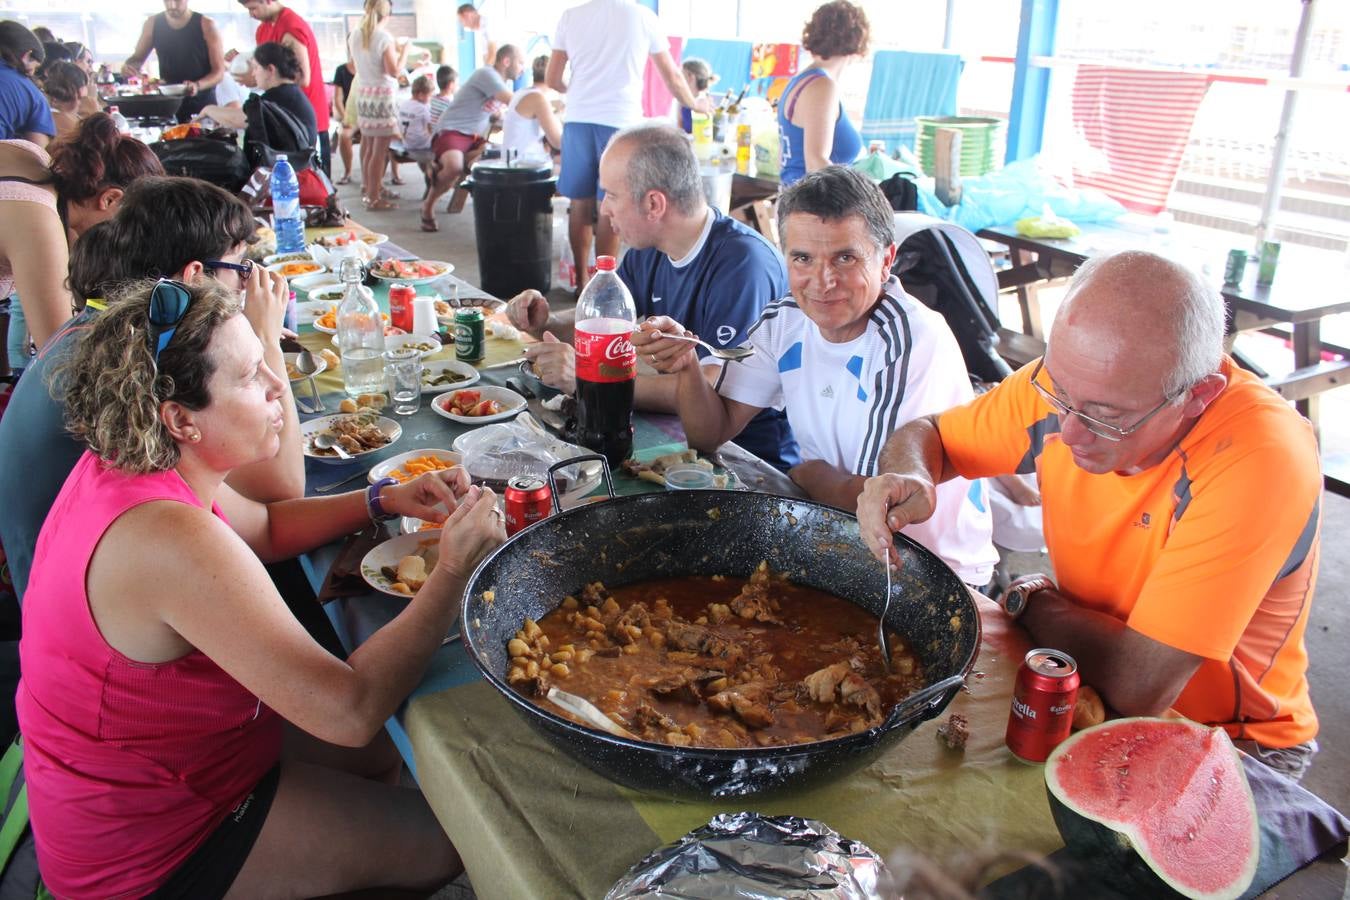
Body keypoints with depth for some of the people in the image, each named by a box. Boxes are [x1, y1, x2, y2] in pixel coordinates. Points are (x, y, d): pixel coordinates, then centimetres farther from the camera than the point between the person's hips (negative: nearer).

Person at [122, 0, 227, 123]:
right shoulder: (153, 24, 5)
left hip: (202, 106, -3)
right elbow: (138, 58, 18)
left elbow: (219, 71, -7)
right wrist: (128, 65, -6)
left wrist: (198, 85, -25)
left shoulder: (206, 25, -5)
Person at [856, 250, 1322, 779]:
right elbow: (923, 434, 1)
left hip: (1226, 743, -5)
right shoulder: (1074, 380, -14)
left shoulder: (1259, 461, -30)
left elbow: (1138, 685, -31)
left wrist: (1031, 599, -14)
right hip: (1091, 676, 6)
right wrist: (911, 480, -22)